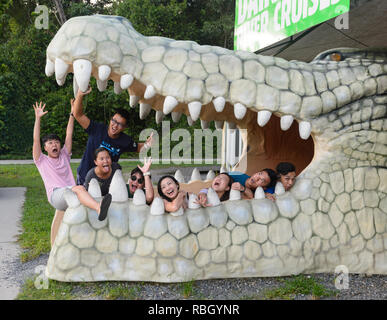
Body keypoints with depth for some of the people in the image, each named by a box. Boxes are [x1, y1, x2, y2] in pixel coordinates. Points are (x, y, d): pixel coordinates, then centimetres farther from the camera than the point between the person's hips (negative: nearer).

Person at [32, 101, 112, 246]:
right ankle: (99, 207, -63)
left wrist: (72, 114, 16)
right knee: (79, 188, -35)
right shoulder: (41, 161, 17)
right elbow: (36, 140, 5)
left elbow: (69, 136, 20)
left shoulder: (64, 156, 26)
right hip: (55, 194, -6)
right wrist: (38, 118, -1)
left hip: (69, 194, 6)